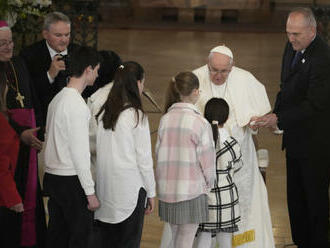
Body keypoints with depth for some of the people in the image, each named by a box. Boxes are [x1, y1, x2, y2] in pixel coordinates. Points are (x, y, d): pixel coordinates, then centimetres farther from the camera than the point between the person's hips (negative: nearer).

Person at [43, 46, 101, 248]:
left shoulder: (57, 99, 12)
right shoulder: (77, 105, -17)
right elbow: (80, 153, -19)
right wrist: (90, 192, -15)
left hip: (52, 177, 9)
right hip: (72, 180, -9)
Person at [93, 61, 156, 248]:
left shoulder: (103, 113, 4)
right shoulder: (136, 115, -12)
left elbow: (98, 151, 6)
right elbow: (144, 158, -9)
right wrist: (151, 192, 1)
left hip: (106, 189, 5)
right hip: (129, 189, -5)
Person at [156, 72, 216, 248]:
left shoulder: (165, 119, 1)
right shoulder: (200, 123, -13)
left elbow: (159, 153, 5)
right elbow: (207, 159, -9)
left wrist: (163, 180, 15)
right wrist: (209, 184, 8)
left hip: (167, 189, 5)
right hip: (192, 190, -5)